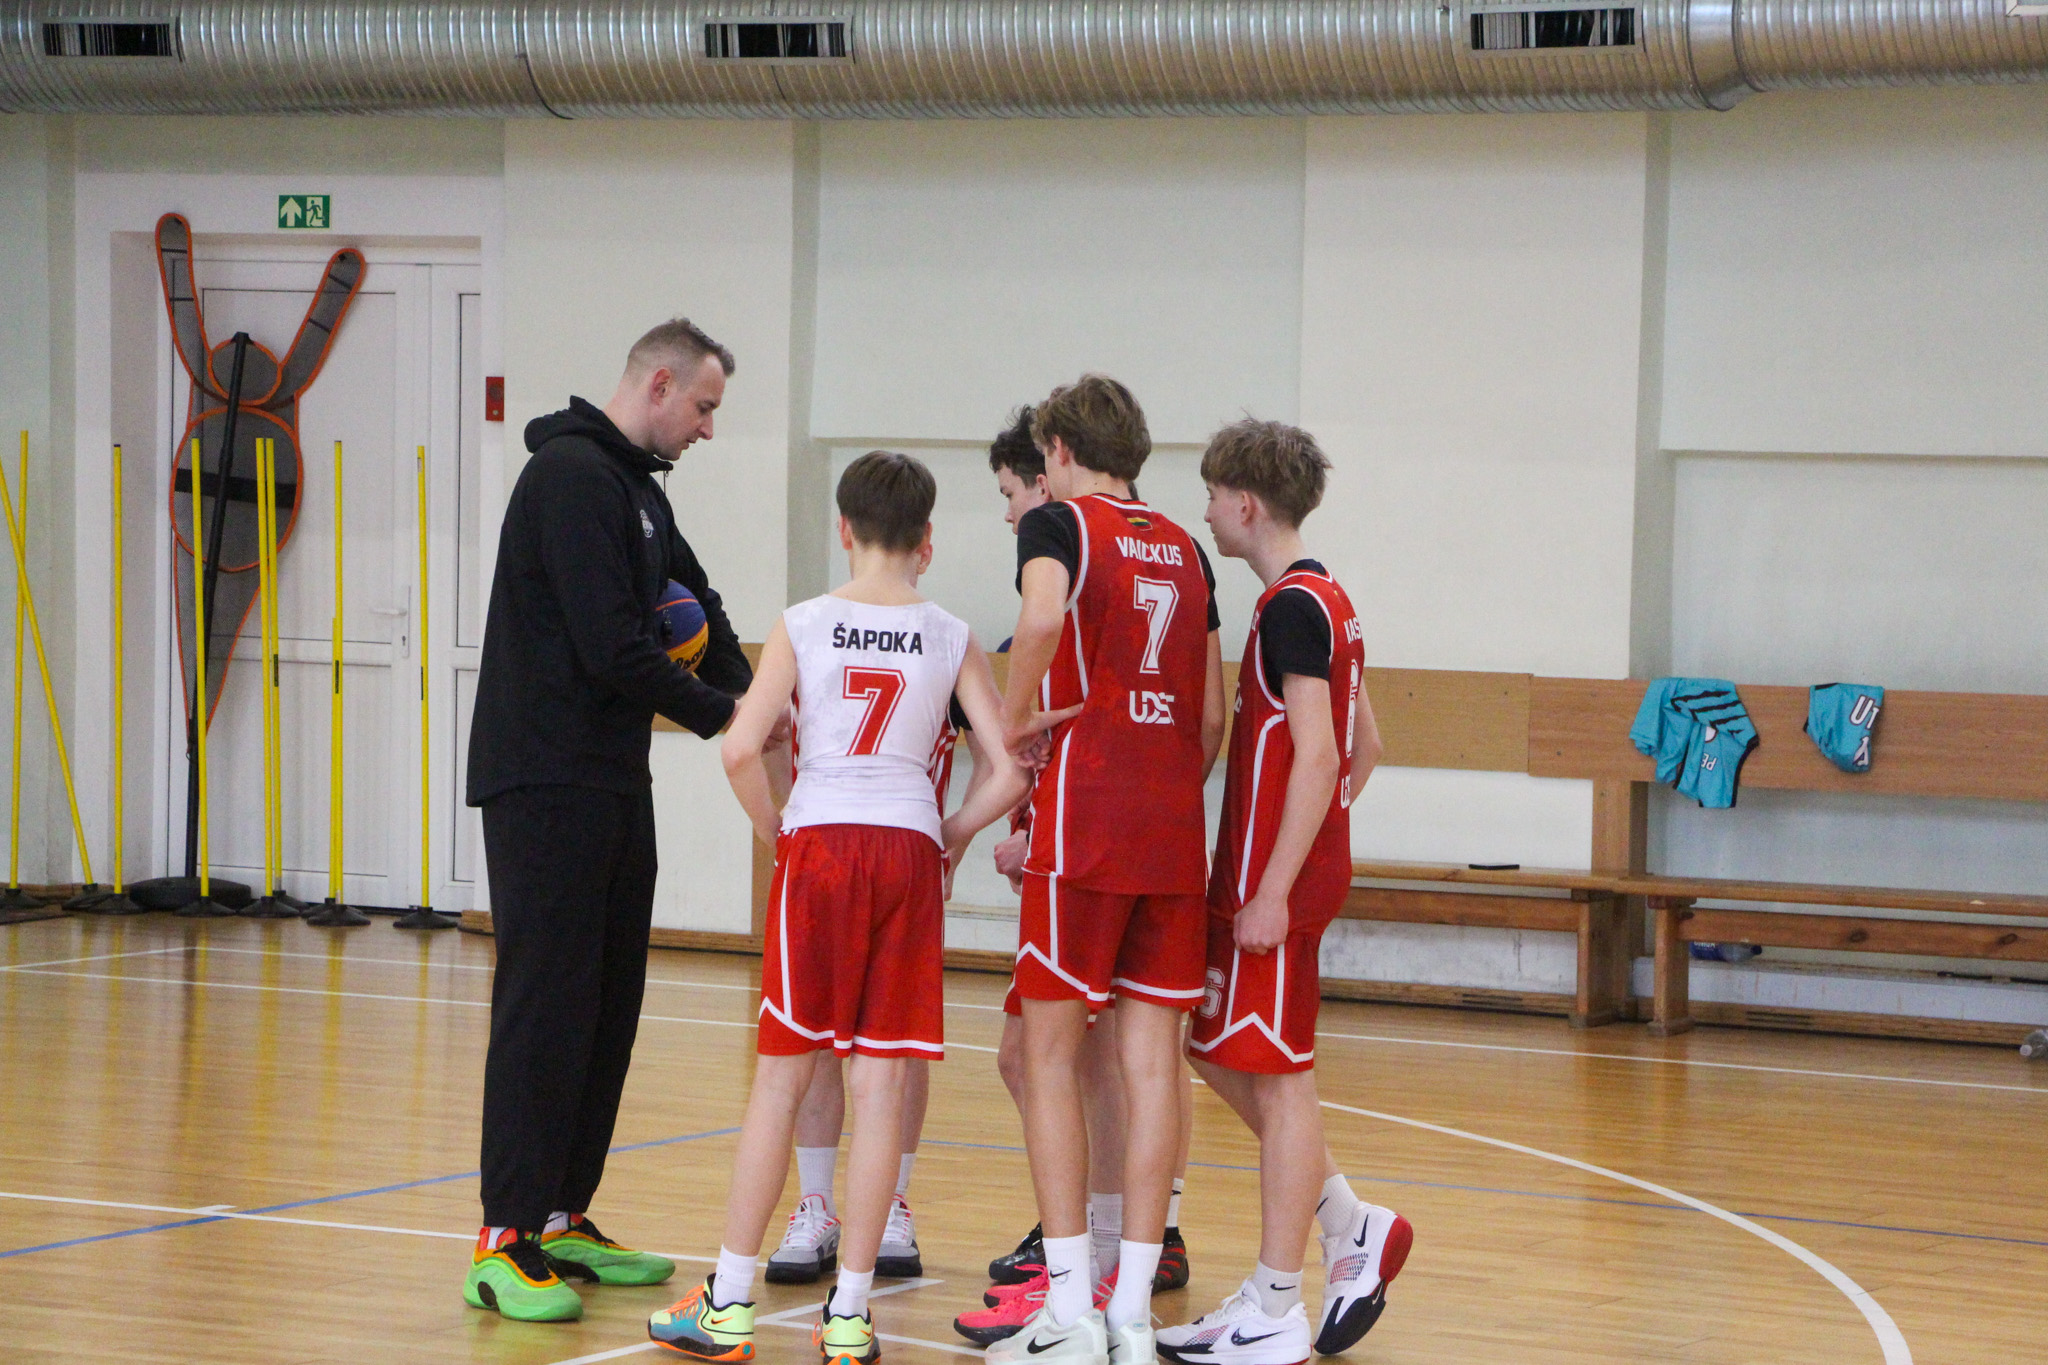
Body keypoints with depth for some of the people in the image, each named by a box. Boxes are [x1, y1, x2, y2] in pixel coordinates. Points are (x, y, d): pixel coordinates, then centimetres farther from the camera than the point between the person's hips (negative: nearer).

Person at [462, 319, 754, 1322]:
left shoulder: (634, 486, 19)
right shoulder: (573, 476, -13)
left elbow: (691, 605, 21)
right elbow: (611, 647, -19)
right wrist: (718, 714, -8)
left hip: (612, 780, 10)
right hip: (547, 780, -10)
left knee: (607, 1003, 10)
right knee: (545, 1004, -10)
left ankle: (562, 1218, 17)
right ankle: (503, 1244, -8)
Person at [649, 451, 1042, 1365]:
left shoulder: (802, 626, 0)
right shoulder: (951, 640, 3)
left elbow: (741, 749, -10)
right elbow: (1011, 769, -2)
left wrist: (774, 835, 6)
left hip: (819, 844, -1)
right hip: (909, 848, 1)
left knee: (780, 1077, 6)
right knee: (880, 1086, 3)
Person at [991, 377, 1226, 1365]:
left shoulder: (1058, 524, 1)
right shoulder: (1184, 551, 17)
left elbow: (1042, 618, -23)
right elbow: (1213, 715, 16)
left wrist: (1015, 717, -8)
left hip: (1085, 814, -5)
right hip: (1174, 827, 5)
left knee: (1050, 1053, 1)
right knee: (1151, 1059, 4)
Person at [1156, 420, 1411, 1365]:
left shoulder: (1293, 607, -15)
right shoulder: (1327, 601, 15)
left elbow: (1316, 756, -21)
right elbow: (1365, 748, 20)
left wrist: (1274, 887, -22)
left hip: (1277, 877, -10)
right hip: (1296, 865, 10)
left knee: (1277, 1077, -4)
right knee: (1219, 1053, 16)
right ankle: (1350, 1226, 17)